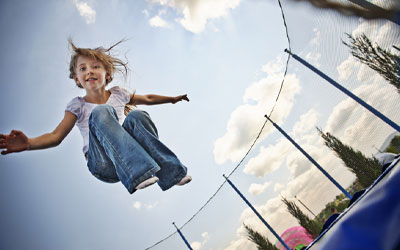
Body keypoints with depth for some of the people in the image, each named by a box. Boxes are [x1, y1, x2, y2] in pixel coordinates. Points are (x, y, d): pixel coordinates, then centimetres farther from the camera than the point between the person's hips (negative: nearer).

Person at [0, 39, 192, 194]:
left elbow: (147, 99, 29)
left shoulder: (118, 94, 15)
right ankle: (139, 171, -42)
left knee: (136, 115, -25)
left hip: (130, 153, 2)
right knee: (101, 112, -28)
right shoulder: (78, 106, 7)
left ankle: (169, 170, -30)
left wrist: (172, 99, 29)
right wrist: (28, 143, -19)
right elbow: (57, 135, -1)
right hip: (105, 164, -2)